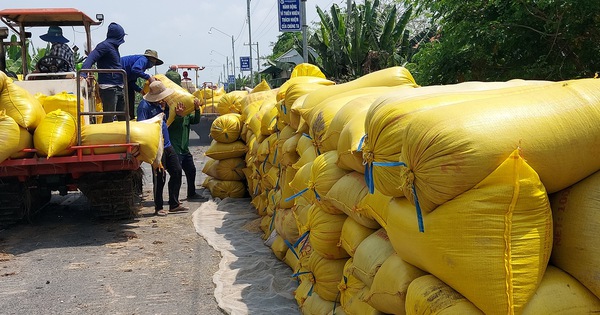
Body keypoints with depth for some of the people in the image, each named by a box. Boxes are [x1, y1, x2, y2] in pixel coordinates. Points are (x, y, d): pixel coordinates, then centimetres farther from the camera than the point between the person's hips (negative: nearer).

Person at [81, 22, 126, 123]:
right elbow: (91, 58, -21)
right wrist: (83, 74, -35)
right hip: (108, 87, -9)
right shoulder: (105, 46, -10)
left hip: (118, 87, 9)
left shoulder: (113, 46, 17)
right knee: (108, 118, -8)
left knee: (123, 118, 12)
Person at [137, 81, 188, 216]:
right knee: (160, 177, -3)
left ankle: (174, 204, 18)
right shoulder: (144, 106, -13)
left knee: (177, 171, 9)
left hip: (167, 145, 9)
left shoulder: (158, 104, 14)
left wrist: (165, 108, 6)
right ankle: (158, 208, 9)